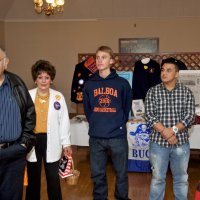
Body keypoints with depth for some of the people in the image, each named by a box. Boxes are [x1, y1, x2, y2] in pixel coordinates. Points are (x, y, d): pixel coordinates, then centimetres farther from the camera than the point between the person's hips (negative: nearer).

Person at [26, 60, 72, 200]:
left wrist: (66, 143, 1)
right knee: (33, 178, 13)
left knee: (53, 178, 10)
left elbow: (64, 121, 1)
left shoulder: (58, 97, -2)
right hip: (33, 140, 1)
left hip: (51, 141, 0)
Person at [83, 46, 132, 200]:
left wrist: (119, 123, 5)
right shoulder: (89, 85, 5)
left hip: (118, 136, -2)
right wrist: (95, 123, 9)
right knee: (98, 174, 13)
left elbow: (127, 107, 6)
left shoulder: (122, 83, -2)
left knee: (121, 173, 10)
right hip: (96, 137, 2)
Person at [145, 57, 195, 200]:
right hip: (158, 142, 0)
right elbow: (150, 116, -9)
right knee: (158, 178, 11)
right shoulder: (153, 92, -1)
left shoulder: (187, 92, 1)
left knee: (181, 178, 13)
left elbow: (190, 116, -6)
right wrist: (165, 133, -18)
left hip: (181, 142, 1)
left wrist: (172, 131, -19)